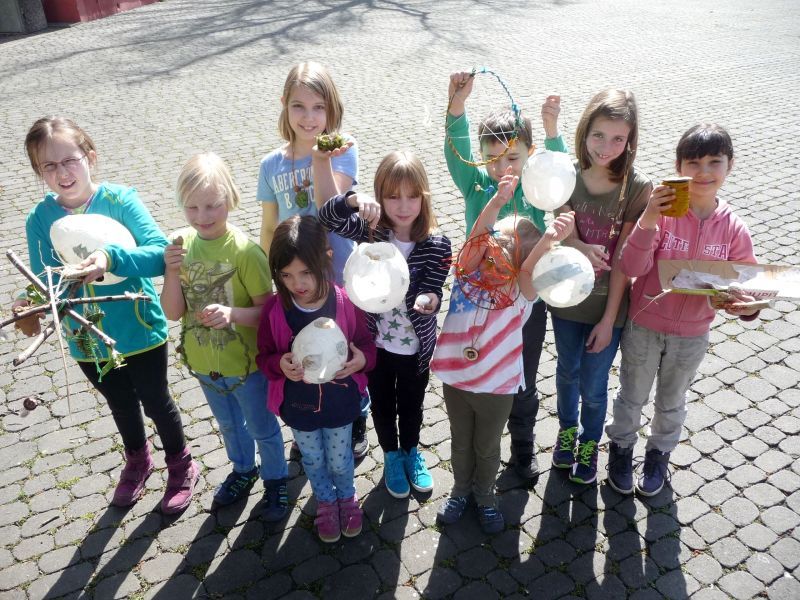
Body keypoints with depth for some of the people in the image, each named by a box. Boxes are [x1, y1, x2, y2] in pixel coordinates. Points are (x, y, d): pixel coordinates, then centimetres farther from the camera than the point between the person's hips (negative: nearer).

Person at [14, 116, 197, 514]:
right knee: (121, 405, 26)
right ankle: (137, 461, 55)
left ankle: (181, 466, 43)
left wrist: (112, 259, -45)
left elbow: (161, 253, -29)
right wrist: (29, 304, -30)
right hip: (87, 342, 4)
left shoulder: (120, 200, -19)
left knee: (155, 402, 16)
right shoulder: (39, 219, -9)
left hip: (140, 331, -3)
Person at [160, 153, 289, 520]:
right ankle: (243, 470, 55)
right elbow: (173, 313, -9)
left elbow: (266, 312, -20)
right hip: (203, 363, 5)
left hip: (246, 364, -5)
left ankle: (276, 479, 45)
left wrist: (232, 313, -38)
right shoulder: (181, 245, -9)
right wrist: (172, 271, -24)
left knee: (263, 428, 19)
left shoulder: (244, 251, -24)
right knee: (229, 425, 29)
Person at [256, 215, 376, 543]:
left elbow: (366, 345, -6)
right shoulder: (274, 309, -18)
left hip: (339, 401, -1)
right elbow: (264, 356, -6)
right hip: (298, 404, 1)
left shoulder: (346, 303, -20)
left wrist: (362, 360, -29)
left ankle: (347, 497, 55)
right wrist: (280, 365, -28)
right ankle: (326, 501, 55)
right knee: (313, 459, 24)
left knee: (339, 459, 22)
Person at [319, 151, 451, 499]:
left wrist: (428, 300, -46)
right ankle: (392, 457, 49)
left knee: (412, 404, 23)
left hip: (416, 346, -1)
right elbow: (326, 217, -26)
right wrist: (354, 200, -46)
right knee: (382, 403, 22)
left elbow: (430, 293, -22)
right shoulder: (370, 231, -14)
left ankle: (411, 452, 52)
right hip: (375, 341, 1)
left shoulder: (437, 245, -17)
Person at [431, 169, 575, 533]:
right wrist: (497, 202, -45)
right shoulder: (470, 274, -11)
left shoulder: (521, 291, -15)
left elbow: (530, 270, -36)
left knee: (487, 447, 21)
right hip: (456, 378, 2)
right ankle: (460, 490, 49)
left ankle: (485, 495, 48)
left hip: (497, 385, -1)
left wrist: (548, 241, -57)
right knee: (460, 442, 23)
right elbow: (478, 237, -27)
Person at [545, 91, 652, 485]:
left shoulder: (637, 189, -15)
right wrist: (584, 249, -36)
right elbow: (566, 236, -12)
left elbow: (622, 260, -15)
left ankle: (590, 443, 41)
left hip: (608, 306, -2)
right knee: (567, 372, 22)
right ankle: (567, 429, 50)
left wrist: (609, 319, -12)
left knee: (593, 386, 12)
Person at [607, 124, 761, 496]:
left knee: (671, 402, 25)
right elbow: (632, 268, -24)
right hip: (643, 326, -2)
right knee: (632, 396, 20)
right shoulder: (662, 210, -20)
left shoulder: (734, 229, -11)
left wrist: (747, 306, -25)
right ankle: (622, 448, 47)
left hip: (692, 335, 2)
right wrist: (647, 223, -38)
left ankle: (659, 454, 51)